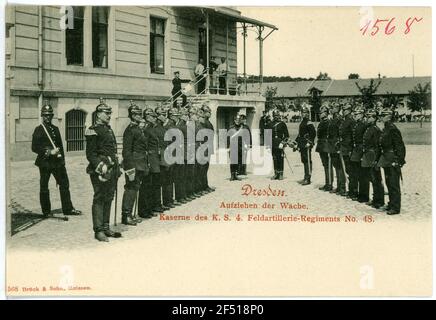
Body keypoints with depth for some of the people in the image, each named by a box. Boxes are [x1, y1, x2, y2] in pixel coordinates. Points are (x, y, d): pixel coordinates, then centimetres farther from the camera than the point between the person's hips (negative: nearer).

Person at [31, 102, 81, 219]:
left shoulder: (55, 129, 14)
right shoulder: (38, 130, -3)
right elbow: (34, 147, -9)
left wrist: (62, 159, 14)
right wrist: (49, 152, -17)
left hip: (57, 162, 5)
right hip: (45, 162, -5)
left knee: (64, 184, 2)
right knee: (44, 187, 4)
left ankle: (68, 209, 7)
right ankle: (46, 211, 13)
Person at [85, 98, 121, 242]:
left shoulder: (109, 129, 17)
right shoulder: (93, 131, -9)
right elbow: (90, 153, -13)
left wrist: (116, 168, 19)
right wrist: (100, 166, -22)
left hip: (112, 170, 9)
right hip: (100, 170, -9)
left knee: (108, 199, 13)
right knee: (99, 199, -3)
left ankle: (106, 227, 21)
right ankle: (98, 230, 1)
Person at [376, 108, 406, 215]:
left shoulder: (393, 129, -15)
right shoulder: (385, 129, 13)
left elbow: (400, 146, -17)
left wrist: (399, 160, -19)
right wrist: (380, 160, 18)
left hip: (393, 160, -10)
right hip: (386, 160, 10)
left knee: (394, 184, -5)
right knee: (389, 183, 16)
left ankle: (395, 208, -1)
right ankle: (392, 204, 27)